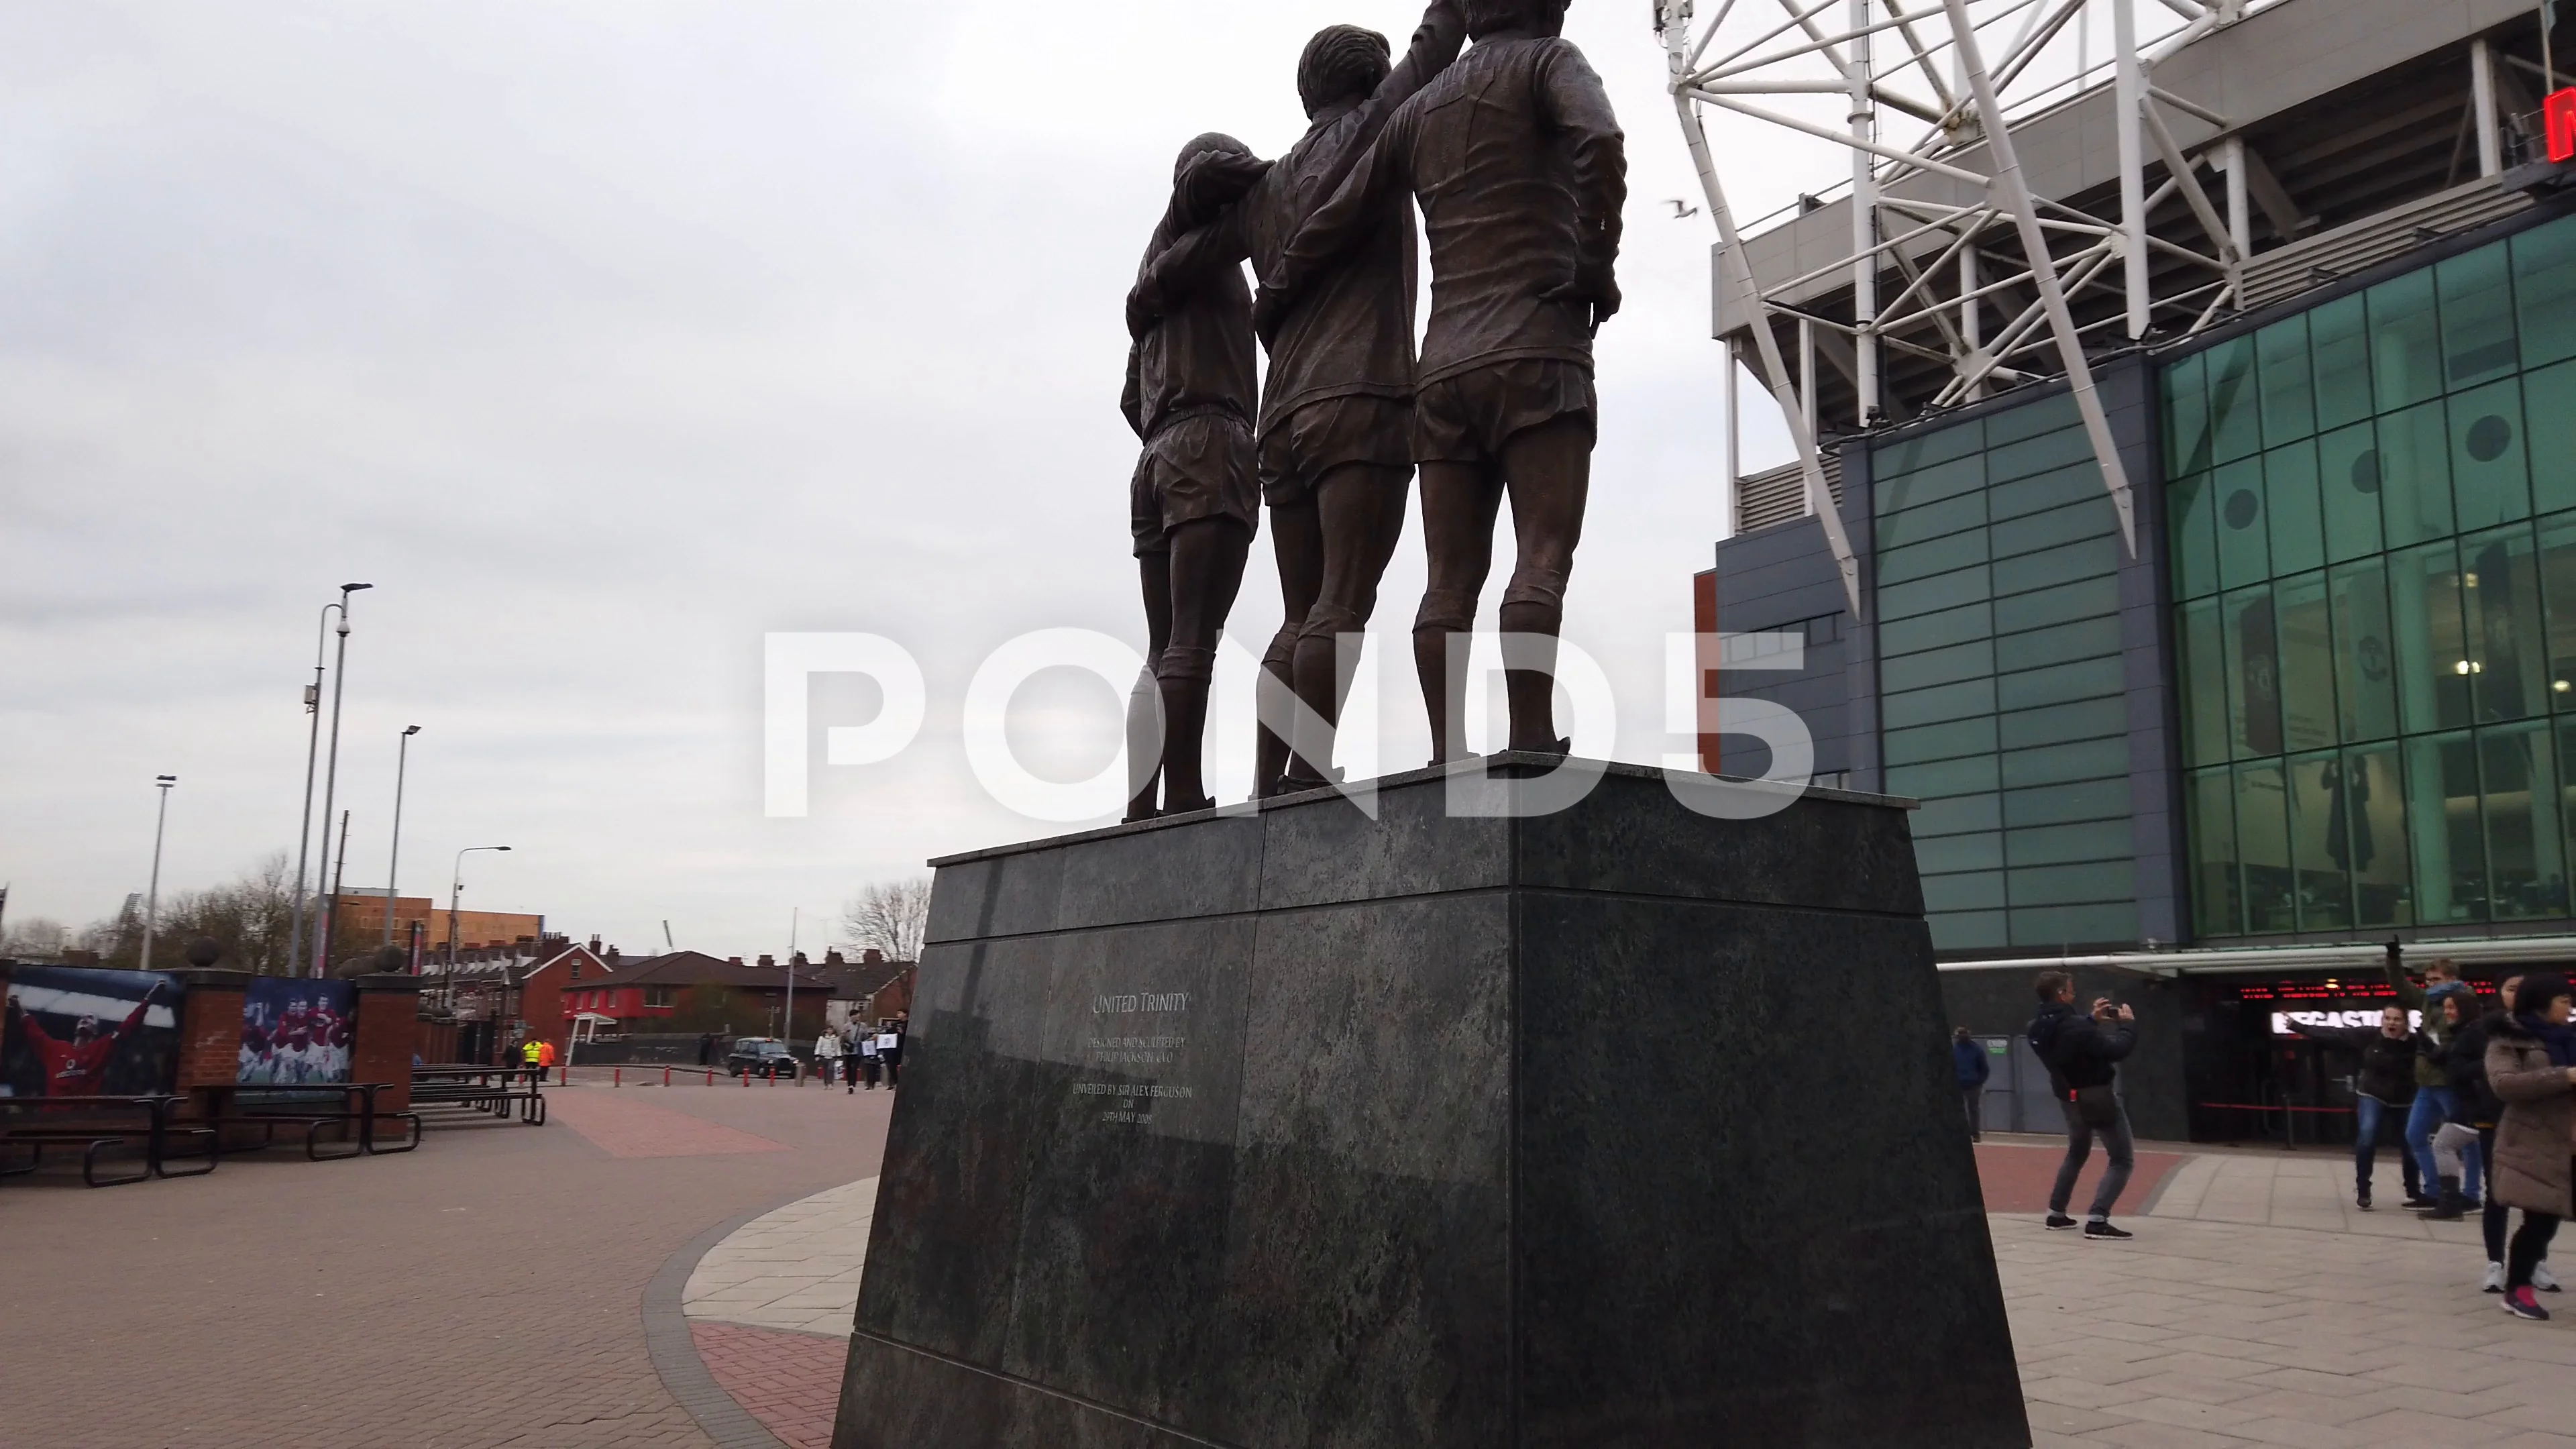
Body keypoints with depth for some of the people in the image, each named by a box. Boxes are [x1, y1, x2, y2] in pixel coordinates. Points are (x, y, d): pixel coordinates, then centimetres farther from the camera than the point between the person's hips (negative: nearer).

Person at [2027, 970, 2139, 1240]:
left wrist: (2092, 1019, 12)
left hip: (2069, 1098, 8)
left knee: (2077, 1154, 29)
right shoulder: (2075, 1028, -30)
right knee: (2123, 1160, 2)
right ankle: (2097, 1221, -12)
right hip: (2098, 1098, -8)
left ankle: (2056, 1213, 29)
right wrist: (2128, 1024, -10)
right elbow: (2116, 1050, -26)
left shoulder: (2038, 1028, -3)